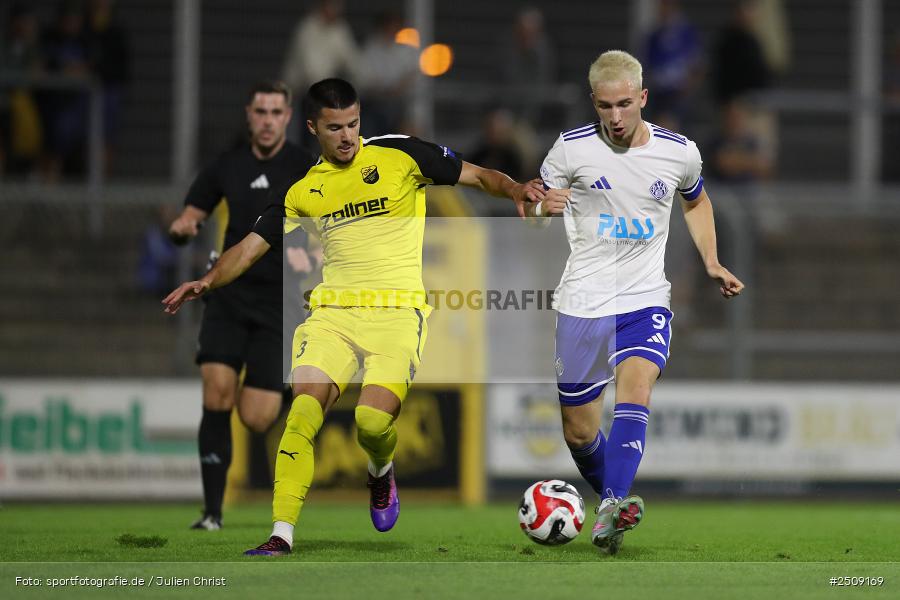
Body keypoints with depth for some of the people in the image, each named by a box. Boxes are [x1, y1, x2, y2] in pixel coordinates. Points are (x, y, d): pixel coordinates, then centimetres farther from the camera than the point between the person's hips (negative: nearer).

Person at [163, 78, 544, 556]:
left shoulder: (400, 155, 4)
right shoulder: (303, 191, 12)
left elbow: (476, 176, 7)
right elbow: (252, 246, 13)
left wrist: (514, 189, -13)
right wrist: (207, 281, -4)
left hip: (398, 312, -3)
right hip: (333, 313, 3)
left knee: (374, 419, -21)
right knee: (303, 412, -16)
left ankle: (381, 474, 16)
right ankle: (282, 533, -14)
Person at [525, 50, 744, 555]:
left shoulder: (679, 152, 1)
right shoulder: (573, 148, -4)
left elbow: (696, 202, 23)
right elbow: (530, 206, 6)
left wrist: (712, 262, 11)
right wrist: (541, 206, -18)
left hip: (645, 300, 0)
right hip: (583, 302, 1)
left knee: (636, 386, -28)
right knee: (579, 432, 4)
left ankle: (612, 511, -42)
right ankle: (610, 495, 34)